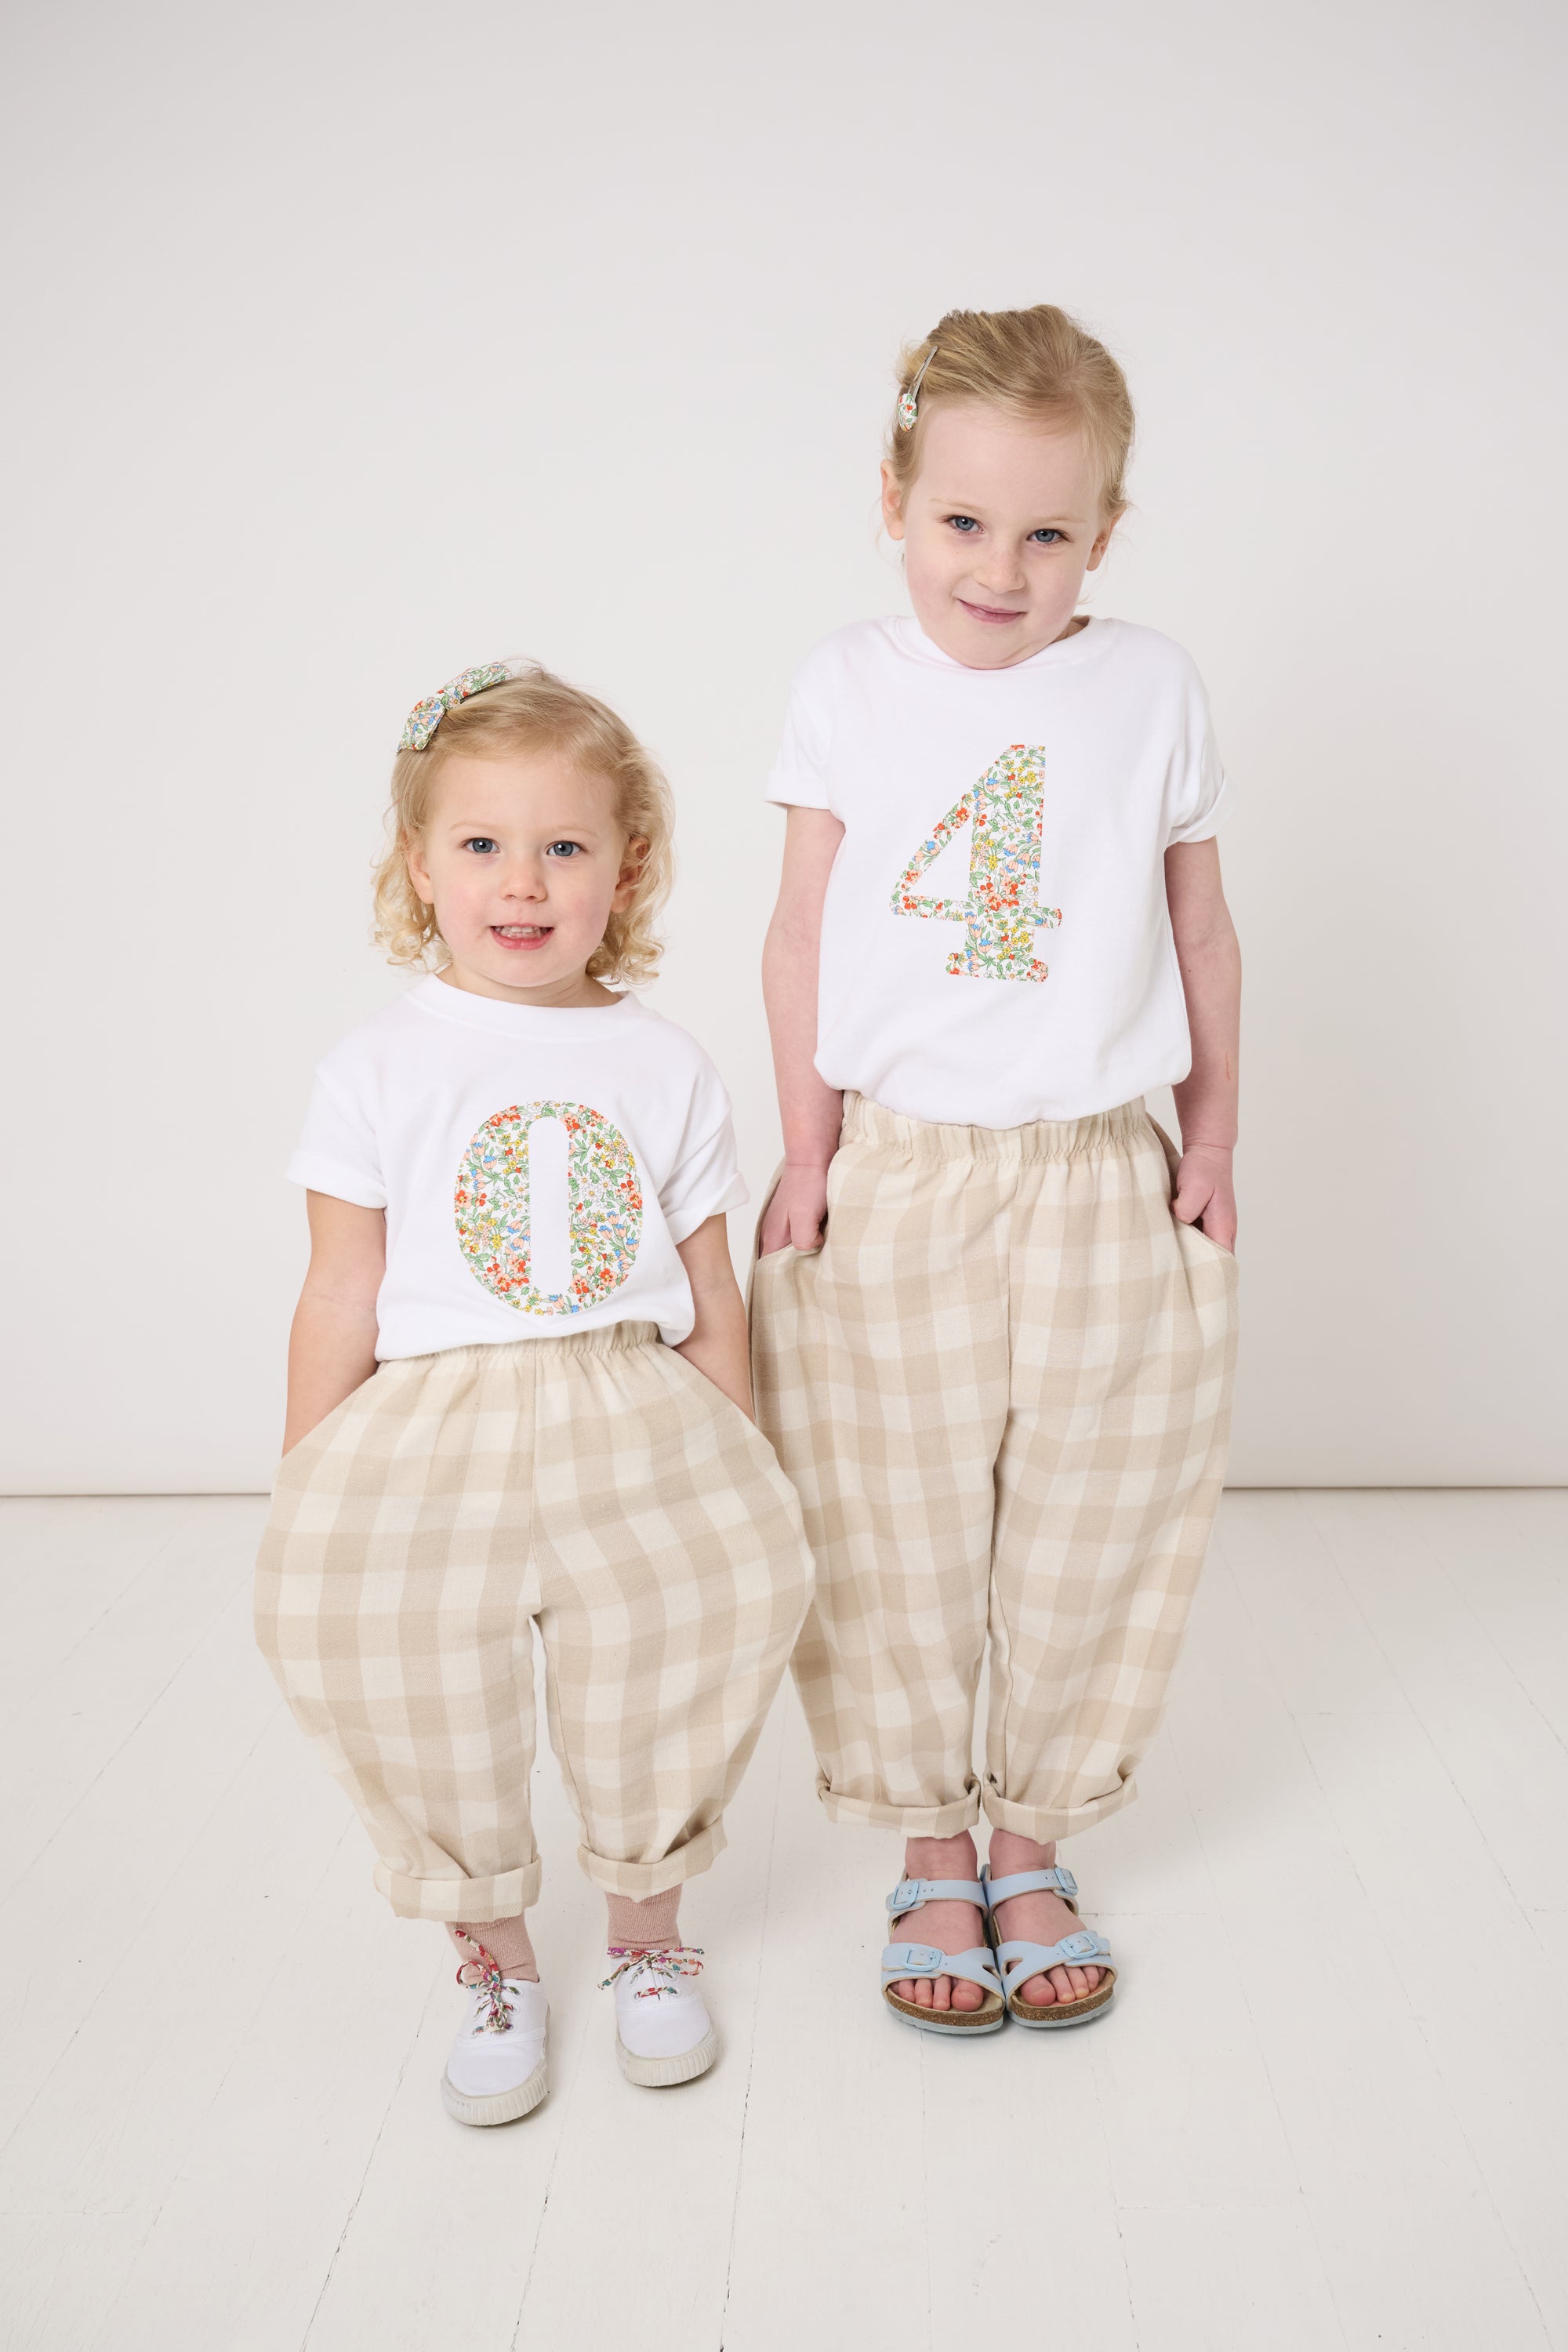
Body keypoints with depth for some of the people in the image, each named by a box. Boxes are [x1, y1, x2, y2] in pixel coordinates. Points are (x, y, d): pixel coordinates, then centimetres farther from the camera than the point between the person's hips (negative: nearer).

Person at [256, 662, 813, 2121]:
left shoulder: (665, 1066, 8)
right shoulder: (380, 1066, 3)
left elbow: (711, 1299, 12)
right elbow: (341, 1300, 3)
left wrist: (738, 1476, 12)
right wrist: (309, 1500, 2)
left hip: (636, 1419, 1)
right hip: (433, 1422, -1)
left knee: (732, 1587, -19)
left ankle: (646, 1926, 12)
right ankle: (493, 1958, 14)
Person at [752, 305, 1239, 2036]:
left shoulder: (1151, 687, 1)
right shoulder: (850, 685, 0)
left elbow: (1199, 932, 8)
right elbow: (803, 932, 2)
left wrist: (1212, 1139, 8)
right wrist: (807, 1146, -1)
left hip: (1098, 1180, 1)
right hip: (892, 1177, 0)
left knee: (1088, 1529, 9)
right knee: (894, 1533, 7)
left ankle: (1032, 1842, 29)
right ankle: (930, 1850, 27)